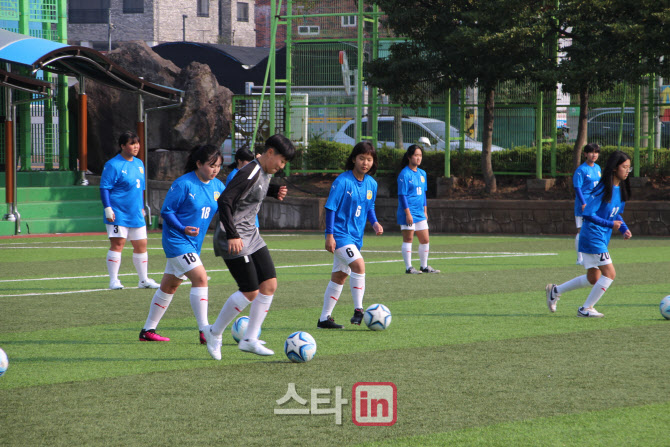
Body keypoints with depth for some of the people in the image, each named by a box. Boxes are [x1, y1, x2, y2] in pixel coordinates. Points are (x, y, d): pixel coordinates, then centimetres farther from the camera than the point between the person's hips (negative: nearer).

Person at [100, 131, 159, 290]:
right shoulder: (113, 165, -9)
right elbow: (104, 188, -12)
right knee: (117, 244, -8)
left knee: (141, 245, 9)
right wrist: (108, 208, -19)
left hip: (136, 215, 7)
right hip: (118, 214, -7)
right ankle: (113, 280, -2)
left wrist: (142, 207, 23)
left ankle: (144, 280, 18)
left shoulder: (139, 164, 13)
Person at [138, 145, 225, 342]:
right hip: (177, 240, -8)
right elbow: (166, 211, -12)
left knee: (169, 286, 14)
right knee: (200, 278, -20)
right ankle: (204, 331, -21)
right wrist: (183, 228, -24)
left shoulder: (217, 186, 5)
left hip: (193, 243, 8)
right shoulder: (183, 184, -15)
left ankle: (148, 330, 23)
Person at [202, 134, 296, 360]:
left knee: (269, 285, 3)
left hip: (251, 236, 10)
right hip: (234, 240, -10)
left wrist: (275, 191, 11)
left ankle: (250, 339, 8)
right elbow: (224, 201, -25)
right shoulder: (249, 174, -20)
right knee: (250, 292, -9)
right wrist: (232, 236, -30)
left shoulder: (265, 172, 9)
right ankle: (215, 333, 8)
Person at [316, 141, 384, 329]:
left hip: (355, 236, 7)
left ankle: (324, 318, 17)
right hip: (340, 234, -7)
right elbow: (330, 207, -14)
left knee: (339, 276, 11)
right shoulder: (343, 181, -15)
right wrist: (330, 235, -18)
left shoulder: (371, 184, 5)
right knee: (358, 264, -25)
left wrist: (375, 222, 0)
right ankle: (358, 310, -18)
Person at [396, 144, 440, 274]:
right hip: (408, 213, -8)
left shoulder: (422, 173, 13)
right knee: (408, 239, -3)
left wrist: (425, 211, 18)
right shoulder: (405, 174, -10)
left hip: (420, 213, 8)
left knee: (425, 240, 9)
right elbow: (402, 195, -13)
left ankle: (424, 266, 20)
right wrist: (408, 213, -18)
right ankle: (408, 267, 1)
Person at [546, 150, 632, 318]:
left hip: (602, 239, 9)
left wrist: (624, 229, 3)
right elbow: (587, 214, -22)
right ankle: (586, 308, 0)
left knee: (593, 279, 15)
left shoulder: (621, 190, 7)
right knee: (609, 273, -12)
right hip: (593, 236, -9)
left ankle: (555, 291, 30)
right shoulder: (603, 190, -19)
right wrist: (610, 224, -22)